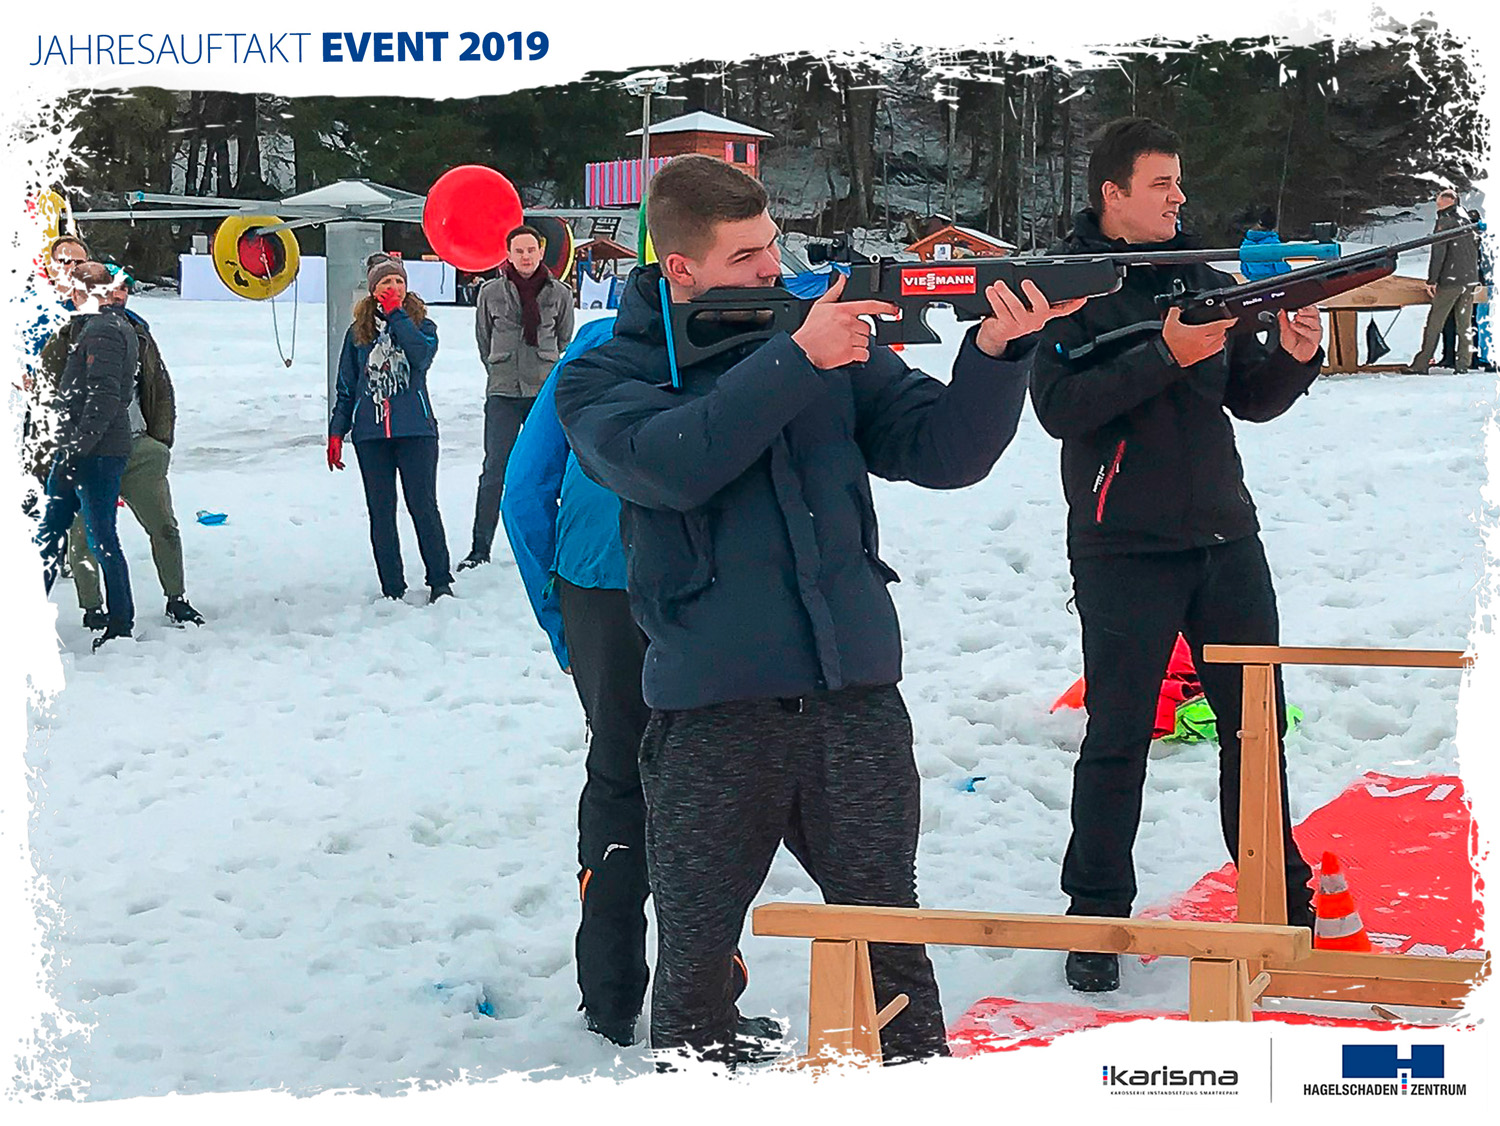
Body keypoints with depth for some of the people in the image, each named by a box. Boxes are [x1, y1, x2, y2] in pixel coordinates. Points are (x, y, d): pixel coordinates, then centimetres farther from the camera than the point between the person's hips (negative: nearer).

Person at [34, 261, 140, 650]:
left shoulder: (102, 330, -15)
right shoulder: (117, 325, 16)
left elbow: (103, 398, -23)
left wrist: (76, 449, -23)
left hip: (96, 454, -10)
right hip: (79, 451, 10)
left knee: (102, 539, -3)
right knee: (50, 531, 13)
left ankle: (121, 625, 5)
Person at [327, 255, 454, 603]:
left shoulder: (421, 324, 7)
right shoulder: (358, 332, 11)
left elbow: (422, 353, -18)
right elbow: (346, 388, 14)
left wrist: (396, 314, -12)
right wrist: (336, 433, 7)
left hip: (415, 430, -2)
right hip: (370, 433, 2)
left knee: (423, 506, -6)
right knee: (381, 512, 3)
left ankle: (440, 583, 3)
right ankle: (392, 590, 9)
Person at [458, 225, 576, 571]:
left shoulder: (559, 293, 2)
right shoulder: (491, 292, 1)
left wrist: (547, 371, 13)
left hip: (545, 391, 1)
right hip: (503, 392, -1)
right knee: (495, 471, -5)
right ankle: (480, 549, 0)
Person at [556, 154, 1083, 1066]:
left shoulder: (834, 340, 10)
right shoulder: (603, 379, 3)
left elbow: (944, 452, 3)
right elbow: (668, 463, -18)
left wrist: (997, 351, -14)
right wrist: (795, 360, -19)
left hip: (856, 695, 2)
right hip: (712, 712, -2)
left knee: (890, 940, 8)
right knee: (695, 958, 5)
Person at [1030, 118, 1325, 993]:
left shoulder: (1204, 280, 11)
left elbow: (1253, 400, 14)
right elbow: (1060, 406, -18)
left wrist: (1294, 357, -6)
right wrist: (1166, 355, -24)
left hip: (1226, 540, 5)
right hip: (1125, 551, -5)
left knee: (1258, 725, 11)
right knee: (1118, 741, 1)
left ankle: (1281, 899, 25)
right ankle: (1096, 919, 13)